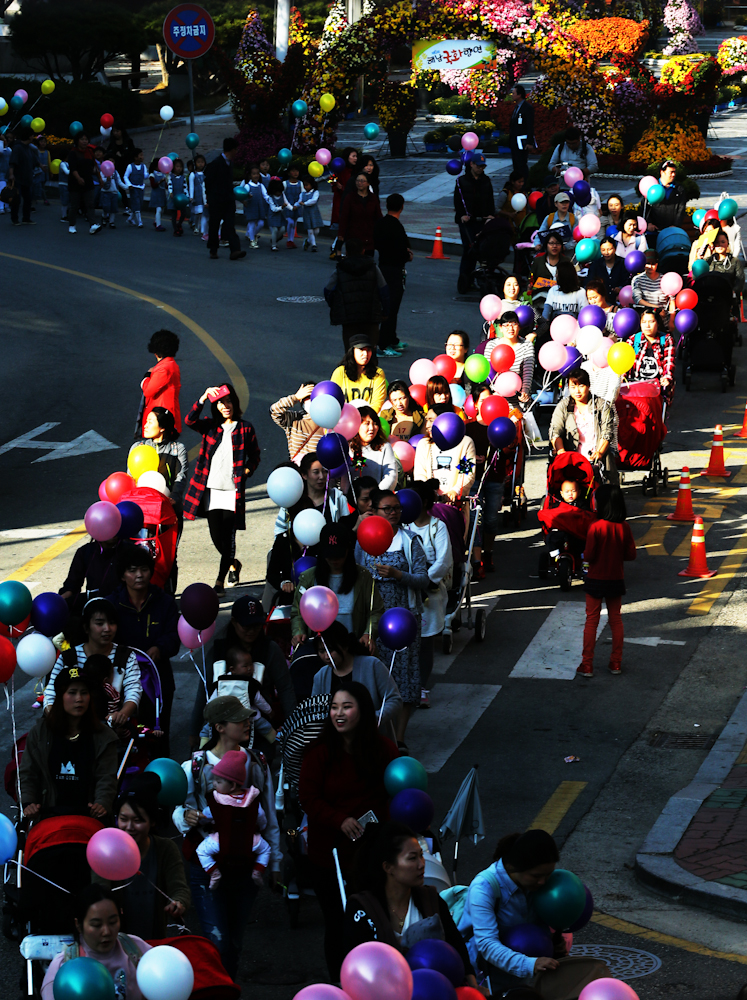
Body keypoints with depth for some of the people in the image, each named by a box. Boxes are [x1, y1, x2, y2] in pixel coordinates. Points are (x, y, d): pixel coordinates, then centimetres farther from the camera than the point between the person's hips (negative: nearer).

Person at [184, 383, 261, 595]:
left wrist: (245, 472, -4)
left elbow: (254, 456, 13)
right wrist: (203, 398, -22)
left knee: (228, 537, -5)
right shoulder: (210, 426, 7)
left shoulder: (245, 428, 4)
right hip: (211, 490, 2)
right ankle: (233, 565, 34)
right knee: (216, 537, 6)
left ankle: (220, 581, 3)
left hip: (233, 490, -2)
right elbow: (189, 421, -12)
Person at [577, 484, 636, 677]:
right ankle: (616, 663, 18)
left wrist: (584, 554, 4)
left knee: (592, 620, 5)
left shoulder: (596, 527, -19)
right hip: (616, 580, 3)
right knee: (616, 620, 15)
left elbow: (589, 556, -18)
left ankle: (587, 665, 7)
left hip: (596, 580, -3)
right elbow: (631, 554, -3)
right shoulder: (624, 527, -7)